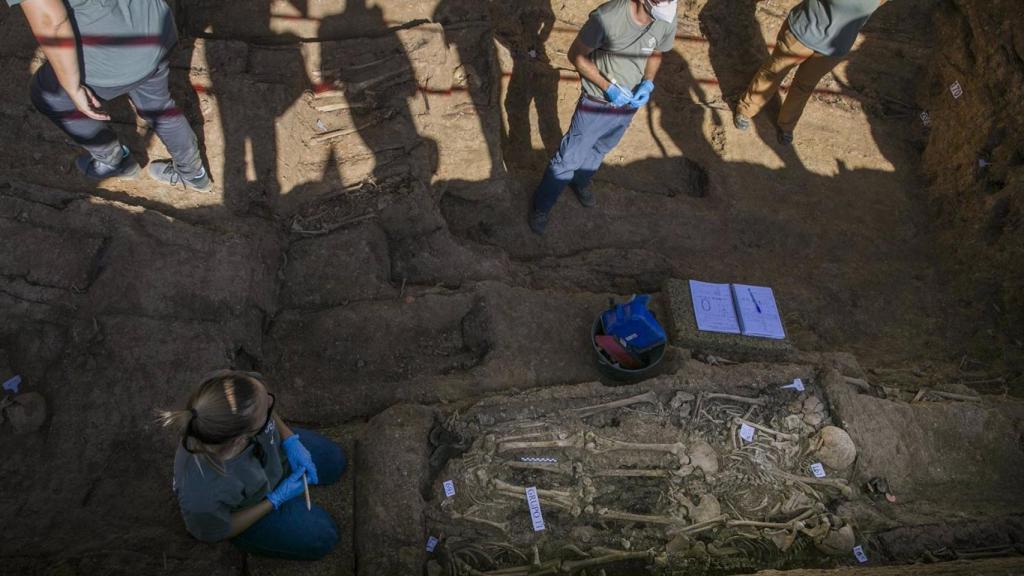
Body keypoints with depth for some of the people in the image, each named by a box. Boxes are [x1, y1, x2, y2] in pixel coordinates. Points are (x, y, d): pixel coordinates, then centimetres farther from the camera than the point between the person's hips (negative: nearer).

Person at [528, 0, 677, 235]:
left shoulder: (667, 22, -14)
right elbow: (576, 55, -18)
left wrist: (648, 83, -13)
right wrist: (607, 87, -24)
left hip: (628, 106, 5)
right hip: (596, 104, -5)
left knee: (599, 150, 28)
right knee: (568, 159, 6)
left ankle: (580, 182, 56)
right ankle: (541, 206, 27)